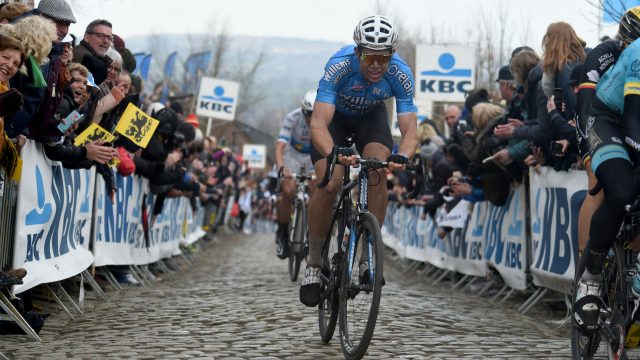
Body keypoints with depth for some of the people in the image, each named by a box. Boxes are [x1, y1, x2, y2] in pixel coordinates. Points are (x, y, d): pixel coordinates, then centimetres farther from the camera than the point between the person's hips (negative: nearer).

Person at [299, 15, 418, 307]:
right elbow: (318, 124, -44)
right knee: (329, 185, -21)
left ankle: (369, 257, -13)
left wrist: (402, 156, -55)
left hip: (371, 116, 2)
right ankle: (314, 265, -3)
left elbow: (410, 129, -32)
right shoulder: (339, 66, -38)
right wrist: (333, 154, -64)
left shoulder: (401, 74, -31)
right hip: (334, 116, -2)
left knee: (378, 173, -26)